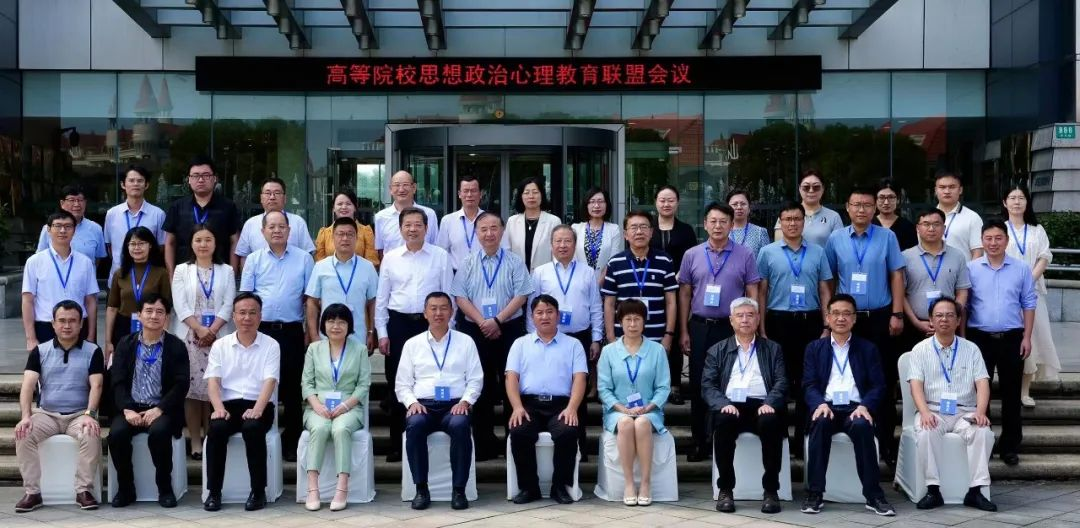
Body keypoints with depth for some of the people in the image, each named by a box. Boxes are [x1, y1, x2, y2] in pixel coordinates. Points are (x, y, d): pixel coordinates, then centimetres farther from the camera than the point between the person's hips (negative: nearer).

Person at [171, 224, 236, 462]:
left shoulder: (226, 271, 10)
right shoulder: (182, 270, 9)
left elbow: (228, 305, 2)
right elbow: (181, 305, 0)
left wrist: (212, 331, -11)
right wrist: (199, 330, -12)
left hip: (218, 337, 0)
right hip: (189, 337, 0)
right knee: (191, 389, -3)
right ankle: (195, 442, 1)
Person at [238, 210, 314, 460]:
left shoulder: (303, 259, 6)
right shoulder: (254, 260, 8)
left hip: (292, 330, 0)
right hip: (261, 330, 0)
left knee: (292, 386, 4)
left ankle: (292, 442, 12)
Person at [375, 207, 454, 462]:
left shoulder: (441, 257, 2)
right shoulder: (390, 258, 6)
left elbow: (448, 295, 3)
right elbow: (381, 298, 8)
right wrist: (382, 333, 3)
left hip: (431, 323, -1)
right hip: (398, 323, 1)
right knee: (397, 384, 4)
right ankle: (397, 443, 13)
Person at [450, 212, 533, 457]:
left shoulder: (514, 262, 1)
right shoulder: (468, 264, 6)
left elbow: (521, 296, -5)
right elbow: (460, 297, 1)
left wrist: (497, 321, -13)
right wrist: (482, 322, -10)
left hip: (509, 329, -1)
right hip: (476, 330, 2)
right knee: (482, 384, 7)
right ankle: (484, 441, 14)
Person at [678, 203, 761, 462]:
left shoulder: (745, 255, 1)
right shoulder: (692, 255, 5)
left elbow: (752, 294, 3)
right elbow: (685, 294, 9)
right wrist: (684, 332, 5)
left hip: (732, 327, -1)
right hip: (700, 327, 2)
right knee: (699, 385, 4)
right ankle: (700, 442, 13)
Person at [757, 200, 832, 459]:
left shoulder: (818, 252, 7)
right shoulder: (767, 252, 4)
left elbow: (825, 291, 8)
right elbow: (761, 292, 4)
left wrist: (827, 327, 1)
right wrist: (762, 330, -1)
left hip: (810, 321, 1)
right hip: (779, 321, -1)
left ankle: (803, 438, 11)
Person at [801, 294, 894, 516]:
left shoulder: (868, 349, 15)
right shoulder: (814, 348, 16)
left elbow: (878, 386, 6)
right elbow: (809, 385, 6)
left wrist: (865, 406, -15)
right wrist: (820, 404, -16)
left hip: (855, 408, 0)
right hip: (827, 407, 0)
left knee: (862, 426, -35)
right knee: (820, 423, -35)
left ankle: (873, 494, -27)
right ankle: (814, 493, -28)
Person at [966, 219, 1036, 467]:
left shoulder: (1021, 268, 1)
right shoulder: (971, 268, -1)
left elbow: (1029, 303, 5)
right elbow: (963, 304, 2)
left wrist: (1027, 337, -1)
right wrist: (963, 338, -2)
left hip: (1012, 338, 0)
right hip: (979, 338, 0)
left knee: (1011, 393, 7)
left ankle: (1010, 446, 16)